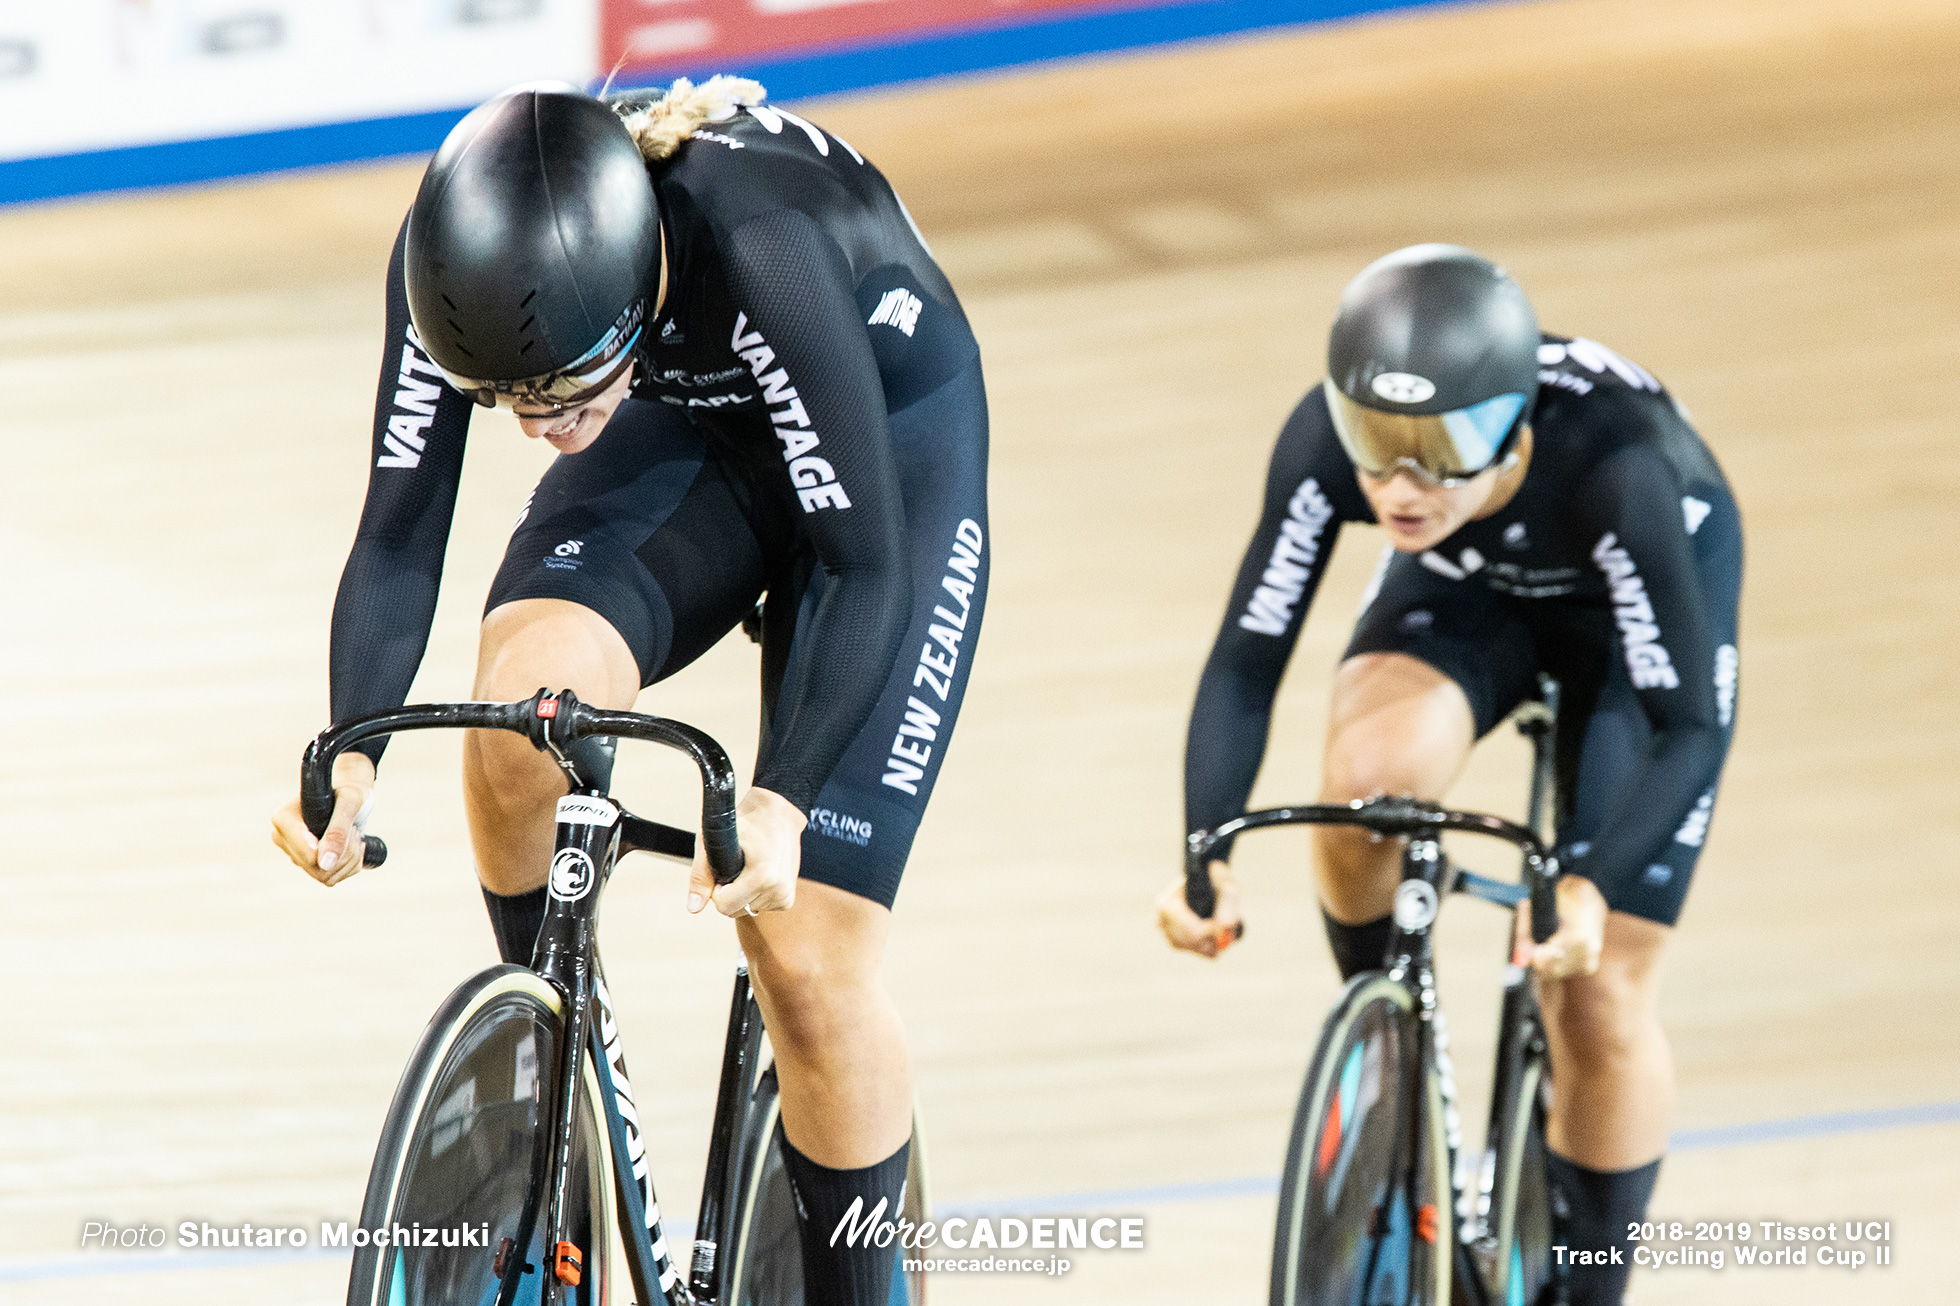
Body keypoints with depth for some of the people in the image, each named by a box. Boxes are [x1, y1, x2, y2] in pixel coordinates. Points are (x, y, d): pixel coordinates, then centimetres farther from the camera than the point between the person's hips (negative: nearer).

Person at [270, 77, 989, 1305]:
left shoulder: (754, 250, -40)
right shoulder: (459, 258, -28)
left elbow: (863, 564, -33)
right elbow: (400, 530, -19)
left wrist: (784, 800, -43)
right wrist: (351, 750, -34)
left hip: (889, 433, -4)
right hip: (690, 426, 4)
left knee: (807, 945, -11)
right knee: (527, 688, -28)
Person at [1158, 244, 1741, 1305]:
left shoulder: (1610, 467, -42)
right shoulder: (1325, 443, -34)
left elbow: (1691, 726, -37)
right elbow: (1246, 661, -26)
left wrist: (1588, 884, -52)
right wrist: (1206, 851, -41)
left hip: (1652, 583, -2)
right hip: (1464, 588, 2)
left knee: (1598, 996, -6)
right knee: (1367, 778, -31)